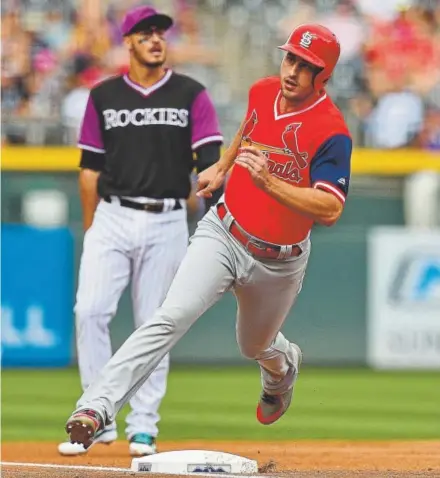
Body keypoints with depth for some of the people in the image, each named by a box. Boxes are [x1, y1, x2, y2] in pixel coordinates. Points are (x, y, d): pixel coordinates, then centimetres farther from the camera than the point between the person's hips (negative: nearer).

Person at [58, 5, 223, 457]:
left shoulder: (191, 95, 4)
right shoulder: (103, 96, 8)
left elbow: (209, 161, -4)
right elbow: (90, 167, 11)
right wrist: (90, 231, 7)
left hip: (166, 222, -1)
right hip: (112, 217, 1)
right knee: (90, 312, -12)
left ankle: (143, 426, 10)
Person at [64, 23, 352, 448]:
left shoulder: (332, 132, -21)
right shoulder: (262, 92, -3)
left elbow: (330, 210, -31)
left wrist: (269, 182, -39)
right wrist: (222, 167, 20)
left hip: (278, 262, -2)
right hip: (222, 234, 2)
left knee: (256, 347, 22)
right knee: (171, 318, -20)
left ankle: (284, 367, 62)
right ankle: (94, 409, -32)